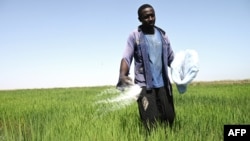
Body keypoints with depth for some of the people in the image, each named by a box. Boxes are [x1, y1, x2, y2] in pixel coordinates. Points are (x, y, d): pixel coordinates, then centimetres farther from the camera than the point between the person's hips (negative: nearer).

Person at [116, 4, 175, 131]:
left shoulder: (162, 35, 9)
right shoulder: (134, 36, -3)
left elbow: (171, 58, 12)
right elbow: (126, 58, -11)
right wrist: (122, 75, -30)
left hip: (163, 84, 4)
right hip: (144, 85, -4)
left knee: (169, 118, 10)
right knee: (151, 123, -5)